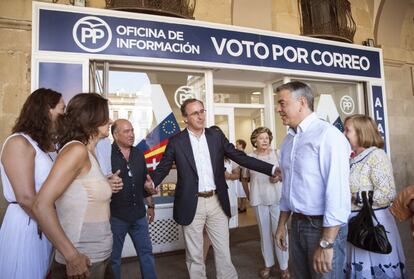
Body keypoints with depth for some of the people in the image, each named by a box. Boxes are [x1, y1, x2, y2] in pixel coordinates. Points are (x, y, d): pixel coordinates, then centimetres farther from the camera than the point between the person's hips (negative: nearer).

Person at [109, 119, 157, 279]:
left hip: (139, 215, 5)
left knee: (146, 252, 14)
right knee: (114, 257, 13)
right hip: (116, 216, -4)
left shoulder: (139, 154, 7)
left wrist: (150, 206, 16)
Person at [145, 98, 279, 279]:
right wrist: (152, 181, -22)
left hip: (217, 202, 2)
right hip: (192, 204, -2)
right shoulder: (176, 141, -3)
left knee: (224, 252, 13)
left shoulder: (216, 135, 3)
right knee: (194, 255, 13)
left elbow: (240, 157, 2)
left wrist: (272, 169, -7)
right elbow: (163, 168, 1)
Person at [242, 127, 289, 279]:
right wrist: (248, 195, 7)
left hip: (277, 197, -1)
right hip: (259, 199, 1)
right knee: (264, 232, 12)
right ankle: (268, 264, 28)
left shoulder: (277, 154, -2)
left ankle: (284, 266, 19)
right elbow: (245, 178, 12)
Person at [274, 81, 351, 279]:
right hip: (297, 224, 7)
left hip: (323, 226, -7)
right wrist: (282, 224, 15)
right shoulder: (288, 140, 8)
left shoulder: (327, 135, -18)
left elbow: (337, 192, -22)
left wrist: (326, 243, -20)